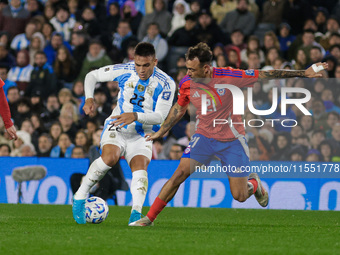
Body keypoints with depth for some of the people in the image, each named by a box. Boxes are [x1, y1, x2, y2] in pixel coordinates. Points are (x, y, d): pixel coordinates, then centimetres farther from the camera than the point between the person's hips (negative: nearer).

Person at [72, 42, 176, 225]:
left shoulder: (166, 84, -13)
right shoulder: (124, 71, -8)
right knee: (110, 157, -30)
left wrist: (135, 116, -33)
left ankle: (136, 214, -38)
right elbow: (92, 76, 5)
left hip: (142, 136, 0)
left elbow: (160, 116, -16)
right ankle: (80, 196, -17)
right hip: (116, 128, 0)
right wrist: (89, 98, -12)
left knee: (140, 166, -28)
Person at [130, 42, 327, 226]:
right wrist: (161, 132, 13)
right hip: (204, 136, 2)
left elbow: (266, 75, -13)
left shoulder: (229, 77, -22)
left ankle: (254, 183, 35)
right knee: (180, 174, -18)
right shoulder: (187, 84, -11)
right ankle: (150, 218, -9)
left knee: (239, 196, -3)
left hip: (232, 139, -2)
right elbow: (179, 108, 11)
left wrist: (304, 73, -11)